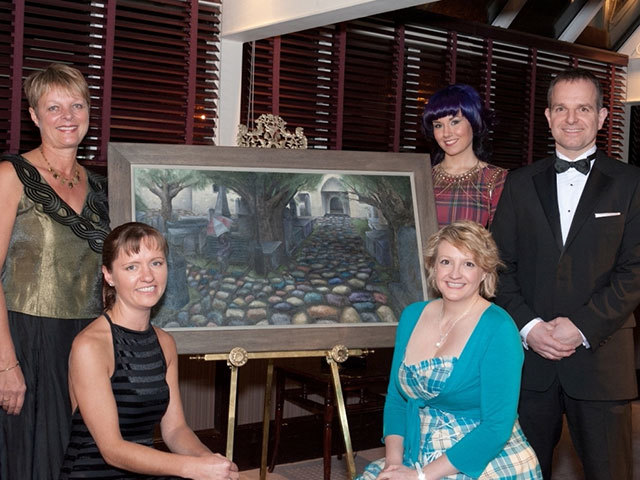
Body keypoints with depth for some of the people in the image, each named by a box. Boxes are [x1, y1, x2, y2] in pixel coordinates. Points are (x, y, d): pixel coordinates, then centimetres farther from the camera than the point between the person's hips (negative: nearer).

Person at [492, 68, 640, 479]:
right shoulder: (521, 184, 10)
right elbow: (501, 264, 5)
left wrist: (582, 327, -13)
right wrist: (528, 326, -8)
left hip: (600, 357, -2)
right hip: (529, 354, 2)